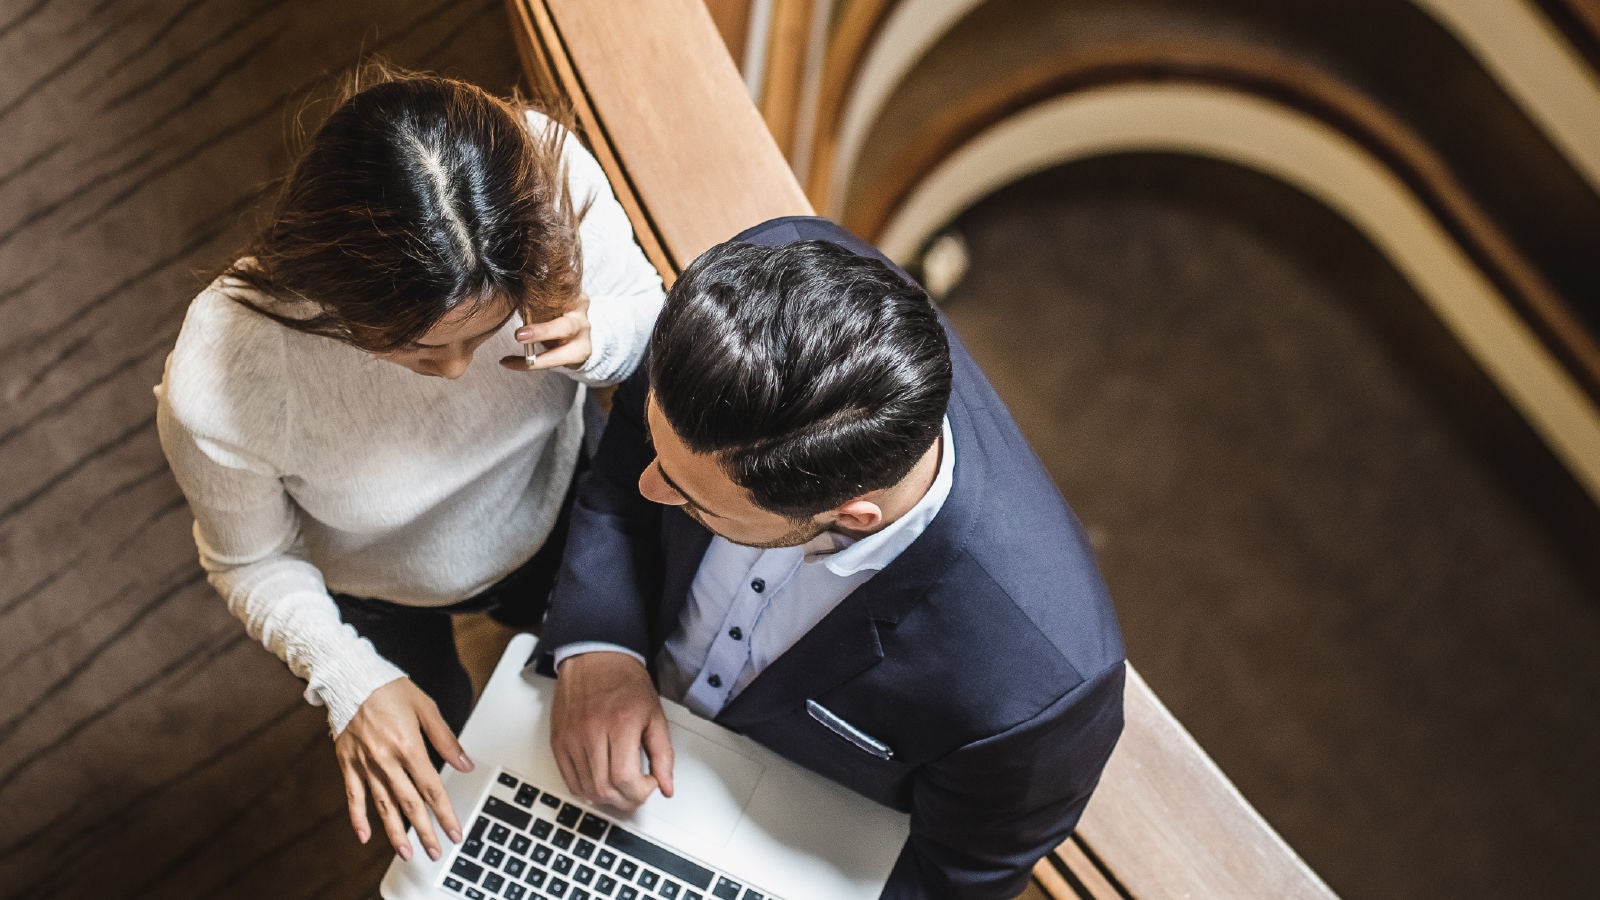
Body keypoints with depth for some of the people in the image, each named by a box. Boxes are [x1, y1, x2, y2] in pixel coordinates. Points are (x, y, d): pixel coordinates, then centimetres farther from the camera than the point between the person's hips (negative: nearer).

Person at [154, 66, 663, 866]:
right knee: (435, 780, 29)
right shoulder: (216, 388, -44)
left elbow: (644, 310, -18)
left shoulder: (552, 180, -41)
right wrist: (350, 683, -35)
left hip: (554, 512, 2)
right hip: (374, 596, -1)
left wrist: (595, 340, -41)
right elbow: (255, 562, -20)